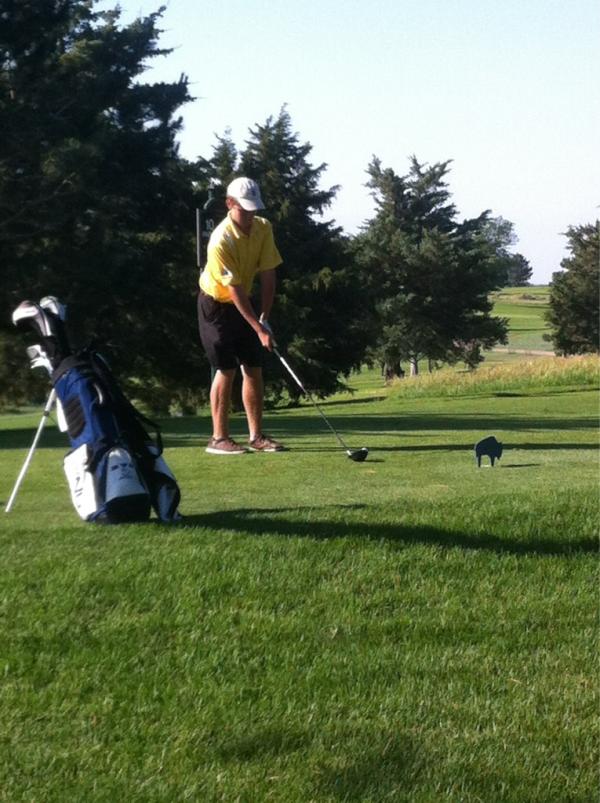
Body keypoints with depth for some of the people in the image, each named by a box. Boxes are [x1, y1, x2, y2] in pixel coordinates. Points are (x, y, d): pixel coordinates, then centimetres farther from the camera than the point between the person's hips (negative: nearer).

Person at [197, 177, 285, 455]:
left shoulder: (263, 228, -9)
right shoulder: (221, 241, -29)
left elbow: (267, 275, -6)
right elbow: (235, 290, -28)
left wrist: (264, 318, -12)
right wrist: (259, 330, -28)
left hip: (243, 304, 6)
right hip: (216, 304, -6)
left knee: (254, 367, 4)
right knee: (226, 369, -9)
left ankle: (256, 436, 9)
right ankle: (219, 438, -2)